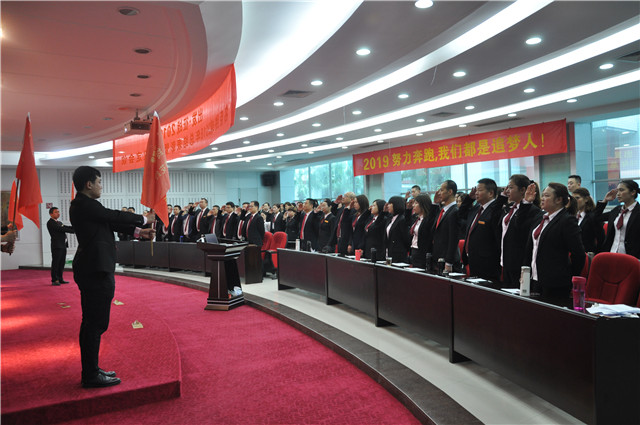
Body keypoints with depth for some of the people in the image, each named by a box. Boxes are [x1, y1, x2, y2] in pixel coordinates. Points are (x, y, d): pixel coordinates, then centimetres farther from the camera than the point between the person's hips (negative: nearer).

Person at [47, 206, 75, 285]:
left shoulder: (59, 223, 22)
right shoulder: (50, 223, -6)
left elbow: (66, 228, 10)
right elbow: (61, 229, -16)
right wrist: (73, 231, -19)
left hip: (63, 246, 8)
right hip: (56, 246, -8)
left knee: (62, 263, 10)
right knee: (55, 263, -4)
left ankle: (60, 279, 15)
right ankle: (54, 280, 1)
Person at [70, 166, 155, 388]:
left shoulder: (84, 205, 16)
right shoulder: (84, 204, -14)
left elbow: (111, 222, 16)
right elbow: (114, 216, -13)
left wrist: (138, 231, 11)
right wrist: (144, 219, 1)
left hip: (94, 270, 11)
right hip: (96, 270, -11)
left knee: (93, 322, 17)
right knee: (96, 322, -4)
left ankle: (91, 370, 27)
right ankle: (91, 376, 4)